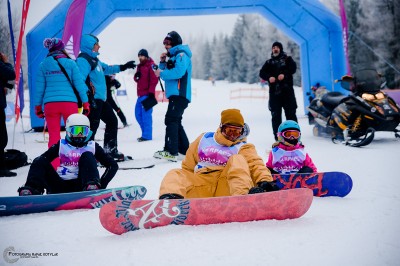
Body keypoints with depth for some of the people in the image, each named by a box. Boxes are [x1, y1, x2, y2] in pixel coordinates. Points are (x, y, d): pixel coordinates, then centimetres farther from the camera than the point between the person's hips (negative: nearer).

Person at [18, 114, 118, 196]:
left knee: (87, 156, -17)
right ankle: (31, 190, -38)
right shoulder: (61, 145, 17)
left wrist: (102, 185, -8)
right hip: (60, 188, 2)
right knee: (40, 161, -12)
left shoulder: (92, 147, 15)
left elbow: (113, 165, 7)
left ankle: (92, 188, -43)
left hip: (80, 187, -1)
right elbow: (38, 163, 11)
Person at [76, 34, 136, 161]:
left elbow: (107, 69, 36)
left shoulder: (94, 59, 20)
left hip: (101, 99, 11)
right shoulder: (83, 60, -12)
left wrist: (123, 67, 39)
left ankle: (110, 150, 27)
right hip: (92, 99, -11)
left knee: (112, 121, 17)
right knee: (92, 125, -12)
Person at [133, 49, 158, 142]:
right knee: (138, 114, 11)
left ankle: (147, 135, -9)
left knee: (146, 114, -11)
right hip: (141, 94, 9)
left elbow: (154, 79, -11)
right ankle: (145, 133, 20)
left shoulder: (151, 65, -4)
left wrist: (151, 92, -18)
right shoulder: (140, 66, 19)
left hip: (147, 94, -9)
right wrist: (136, 76, -3)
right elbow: (136, 79, 21)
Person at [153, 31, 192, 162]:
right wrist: (162, 62, 10)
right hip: (175, 95, 11)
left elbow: (179, 72, -23)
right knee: (175, 122, 13)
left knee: (171, 120, -16)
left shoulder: (181, 54, -7)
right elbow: (166, 72, 26)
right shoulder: (174, 56, 24)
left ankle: (171, 152, -20)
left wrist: (161, 73, -13)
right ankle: (185, 150, 18)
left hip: (180, 94, -11)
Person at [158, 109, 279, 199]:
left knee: (237, 160, -20)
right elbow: (188, 166, 25)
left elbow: (255, 164, -4)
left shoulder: (243, 148, 14)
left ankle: (242, 196, -48)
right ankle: (171, 198, -50)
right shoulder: (204, 139, 22)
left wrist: (265, 181, -23)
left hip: (226, 189, -2)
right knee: (174, 175, -15)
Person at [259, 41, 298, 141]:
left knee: (291, 113, -2)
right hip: (274, 91, 2)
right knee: (276, 115, -1)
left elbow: (293, 68, -4)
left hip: (287, 90, -1)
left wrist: (284, 74, -22)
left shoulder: (287, 59, 12)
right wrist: (269, 77, -15)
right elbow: (262, 73, 6)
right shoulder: (269, 62, 16)